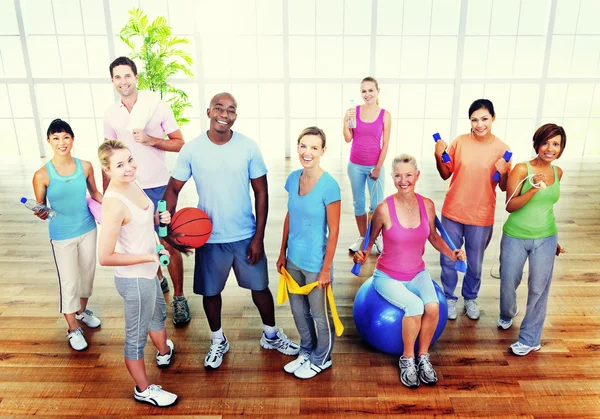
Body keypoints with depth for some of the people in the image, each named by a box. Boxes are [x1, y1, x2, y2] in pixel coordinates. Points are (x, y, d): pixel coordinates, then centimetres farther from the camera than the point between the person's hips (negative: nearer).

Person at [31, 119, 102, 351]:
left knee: (87, 274, 20)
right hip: (62, 237, -3)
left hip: (88, 229, 4)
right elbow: (40, 209, -8)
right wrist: (41, 213, -30)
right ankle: (73, 329, 26)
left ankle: (82, 311, 47)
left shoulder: (85, 166, -9)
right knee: (69, 283, 6)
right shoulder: (42, 175, -17)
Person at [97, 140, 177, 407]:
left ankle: (164, 352, 63)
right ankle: (144, 390, 36)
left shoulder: (132, 184, -4)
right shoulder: (114, 204, -29)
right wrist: (150, 257, -24)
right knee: (137, 336, 13)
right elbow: (105, 258, -29)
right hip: (135, 279, -9)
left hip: (146, 273, 10)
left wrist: (159, 218, -4)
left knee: (159, 312, 33)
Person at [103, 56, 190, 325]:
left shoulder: (158, 107, -7)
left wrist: (151, 140, -20)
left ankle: (179, 297, 13)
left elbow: (180, 144, -5)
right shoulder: (110, 114, 4)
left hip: (159, 187, -3)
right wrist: (106, 195, 7)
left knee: (169, 245, -2)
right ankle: (158, 280, 40)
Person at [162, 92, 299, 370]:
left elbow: (261, 192, -4)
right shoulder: (191, 149, -9)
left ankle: (271, 335, 39)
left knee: (260, 286, 14)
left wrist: (258, 237, -7)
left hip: (246, 236, 0)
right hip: (209, 237, 0)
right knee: (210, 291, 15)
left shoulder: (248, 147, -9)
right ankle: (218, 341, 41)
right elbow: (173, 190, 0)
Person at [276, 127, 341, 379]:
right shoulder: (293, 178, -2)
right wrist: (283, 252, 10)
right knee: (298, 310, 22)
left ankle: (321, 359, 38)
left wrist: (326, 269, -13)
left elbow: (333, 230, -16)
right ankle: (307, 351, 45)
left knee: (318, 314, 15)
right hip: (293, 259, 6)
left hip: (315, 263, -6)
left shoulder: (329, 186, -20)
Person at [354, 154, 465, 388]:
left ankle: (423, 356, 2)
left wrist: (451, 254, -5)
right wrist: (363, 254, -23)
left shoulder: (427, 205, -6)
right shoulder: (384, 208, -17)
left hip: (417, 273, 4)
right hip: (388, 277, -3)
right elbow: (371, 240, -4)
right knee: (415, 306, -28)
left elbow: (433, 237, 10)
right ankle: (407, 359, -2)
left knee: (433, 306, -24)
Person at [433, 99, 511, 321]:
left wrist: (503, 172, -23)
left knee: (475, 263, 16)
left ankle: (470, 298, 42)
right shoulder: (459, 142, -7)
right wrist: (439, 157, -16)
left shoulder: (501, 149, -8)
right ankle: (449, 297, 36)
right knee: (448, 260, 12)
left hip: (482, 217, 0)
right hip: (452, 212, 1)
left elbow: (504, 187, -3)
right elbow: (446, 175, 1)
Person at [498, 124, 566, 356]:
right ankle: (507, 314, 46)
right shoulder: (521, 169, -14)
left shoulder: (557, 172, 1)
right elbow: (510, 206, -17)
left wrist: (553, 238, 17)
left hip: (546, 239, 3)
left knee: (538, 289, 6)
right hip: (515, 238, -3)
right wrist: (534, 189, -32)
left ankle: (530, 339, 22)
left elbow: (547, 205, 13)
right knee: (508, 284, 12)